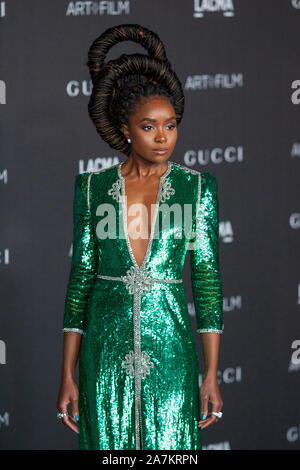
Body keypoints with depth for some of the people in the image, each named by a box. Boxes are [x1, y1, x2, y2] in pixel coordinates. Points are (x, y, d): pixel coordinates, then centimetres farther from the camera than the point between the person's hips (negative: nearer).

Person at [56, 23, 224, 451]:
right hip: (106, 351, 1)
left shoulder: (197, 187, 2)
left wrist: (212, 374, -3)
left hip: (170, 348, -1)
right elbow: (80, 278, 6)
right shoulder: (94, 188, 4)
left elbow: (207, 279, 2)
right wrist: (68, 375, 2)